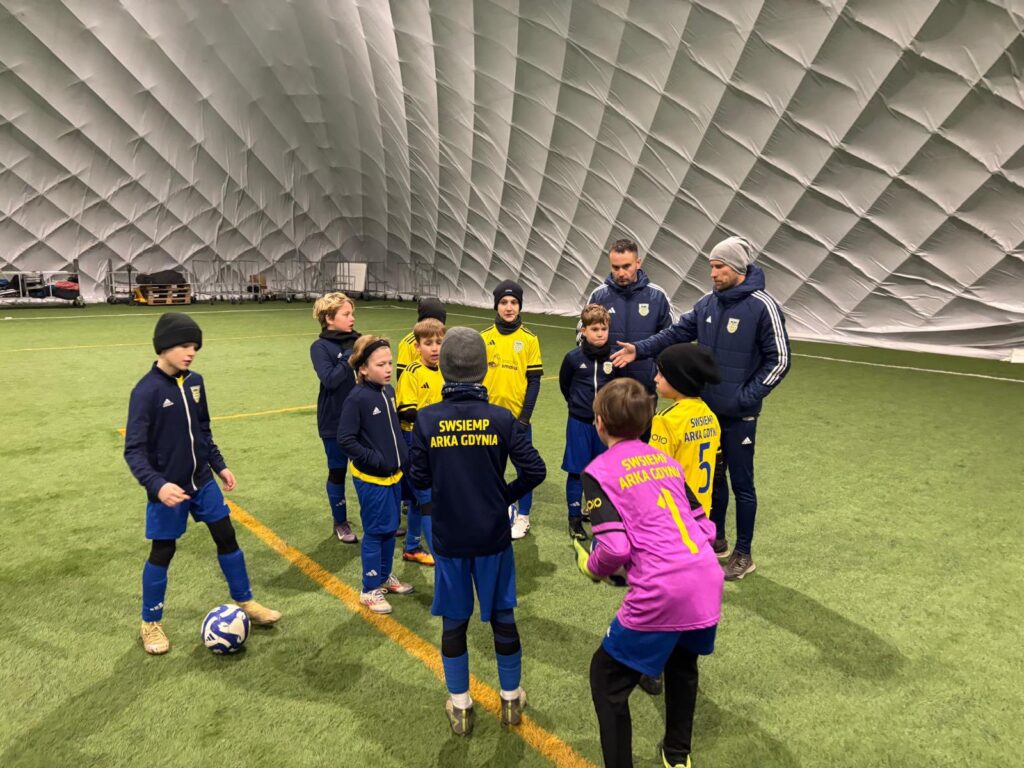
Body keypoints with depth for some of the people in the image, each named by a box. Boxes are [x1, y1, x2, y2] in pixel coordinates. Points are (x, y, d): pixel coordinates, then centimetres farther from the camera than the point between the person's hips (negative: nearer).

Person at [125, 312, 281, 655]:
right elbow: (134, 450, -20)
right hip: (169, 488, -5)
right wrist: (157, 485, -33)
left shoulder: (194, 382, -1)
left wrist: (219, 465, 13)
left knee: (227, 537, 11)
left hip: (202, 481, 6)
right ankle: (151, 623, 29)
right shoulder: (146, 391, -19)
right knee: (163, 551, 8)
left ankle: (245, 601, 28)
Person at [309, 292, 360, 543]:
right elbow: (329, 379, -23)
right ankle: (340, 522, 29)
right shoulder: (321, 347, -10)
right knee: (337, 471, 11)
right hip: (335, 421, -4)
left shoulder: (357, 340, 3)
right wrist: (350, 355, -22)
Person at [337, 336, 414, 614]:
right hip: (371, 479, -7)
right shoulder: (357, 398, -19)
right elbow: (345, 439, -20)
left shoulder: (389, 391, 4)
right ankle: (370, 589, 17)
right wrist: (375, 460, -19)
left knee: (391, 529, 18)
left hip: (393, 475, 7)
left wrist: (403, 454, 7)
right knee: (376, 531, 2)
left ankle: (385, 575, 36)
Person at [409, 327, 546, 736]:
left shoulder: (426, 420, -12)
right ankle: (511, 698, 33)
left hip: (448, 537, 0)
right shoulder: (501, 418, -12)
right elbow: (534, 470, -12)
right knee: (502, 615, 17)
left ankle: (460, 706, 29)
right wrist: (504, 496, 5)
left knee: (454, 621, 15)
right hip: (493, 534, 0)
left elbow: (419, 479, -7)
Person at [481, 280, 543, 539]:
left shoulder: (529, 339, -3)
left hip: (518, 416, -1)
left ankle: (523, 517, 23)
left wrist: (525, 416, -9)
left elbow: (534, 380, -3)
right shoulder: (484, 337, 1)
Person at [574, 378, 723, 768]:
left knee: (606, 676, 15)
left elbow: (615, 547, -13)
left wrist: (590, 566, 7)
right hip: (707, 581, 7)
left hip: (660, 593, -7)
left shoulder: (600, 470, -4)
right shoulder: (667, 460, 15)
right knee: (681, 662, 33)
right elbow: (705, 526, 14)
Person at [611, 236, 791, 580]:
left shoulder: (763, 307, -14)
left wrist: (746, 396, -15)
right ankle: (715, 536, 36)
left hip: (739, 415, -6)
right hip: (706, 409, 6)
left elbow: (779, 360, -12)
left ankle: (743, 554, 20)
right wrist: (639, 349, -5)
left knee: (741, 484, 6)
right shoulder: (708, 303, 3)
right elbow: (677, 333, 9)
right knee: (712, 477, 18)